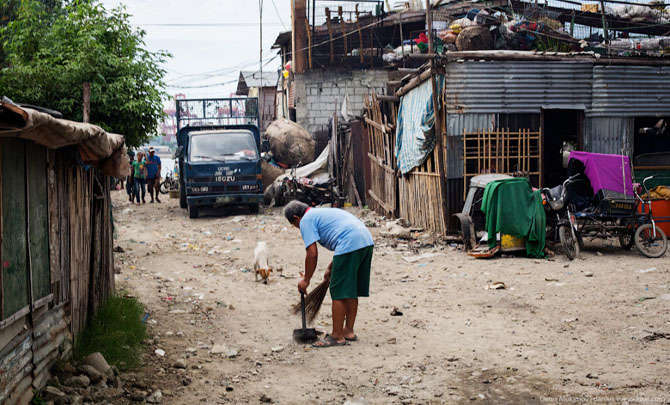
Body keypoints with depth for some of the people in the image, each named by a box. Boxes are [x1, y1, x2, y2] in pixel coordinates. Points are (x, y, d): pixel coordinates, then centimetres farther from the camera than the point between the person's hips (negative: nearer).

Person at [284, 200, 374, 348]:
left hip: (350, 244, -9)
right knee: (351, 291, 17)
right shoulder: (322, 213, 32)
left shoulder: (306, 220, 4)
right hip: (367, 240, 9)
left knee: (338, 292, -2)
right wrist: (330, 268, 37)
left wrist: (306, 279, 8)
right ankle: (349, 331, 24)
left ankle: (337, 336, 2)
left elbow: (312, 254, -3)